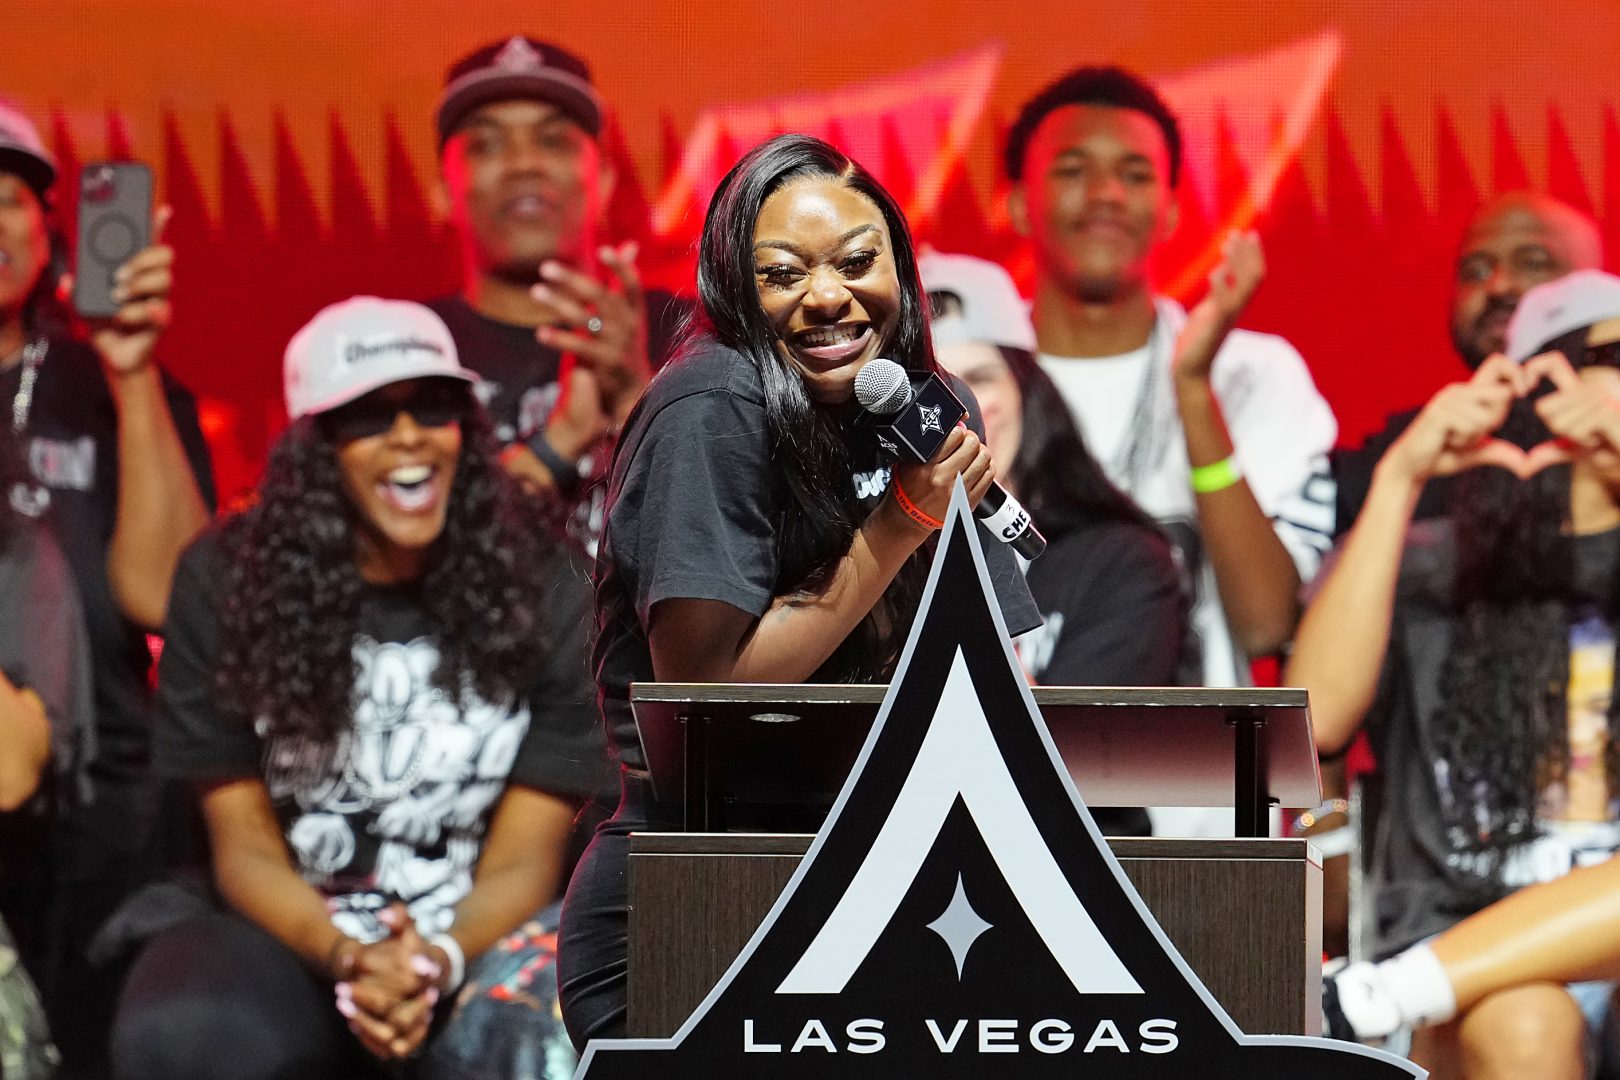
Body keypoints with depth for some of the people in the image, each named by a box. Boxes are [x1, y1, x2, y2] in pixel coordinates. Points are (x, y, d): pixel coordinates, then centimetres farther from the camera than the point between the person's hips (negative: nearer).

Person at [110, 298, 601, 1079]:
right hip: (295, 938, 1)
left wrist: (441, 962, -25)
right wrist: (345, 960, -22)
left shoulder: (544, 595, -2)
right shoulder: (227, 582, -2)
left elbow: (523, 860, -3)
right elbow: (245, 847, -1)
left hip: (479, 936, 0)